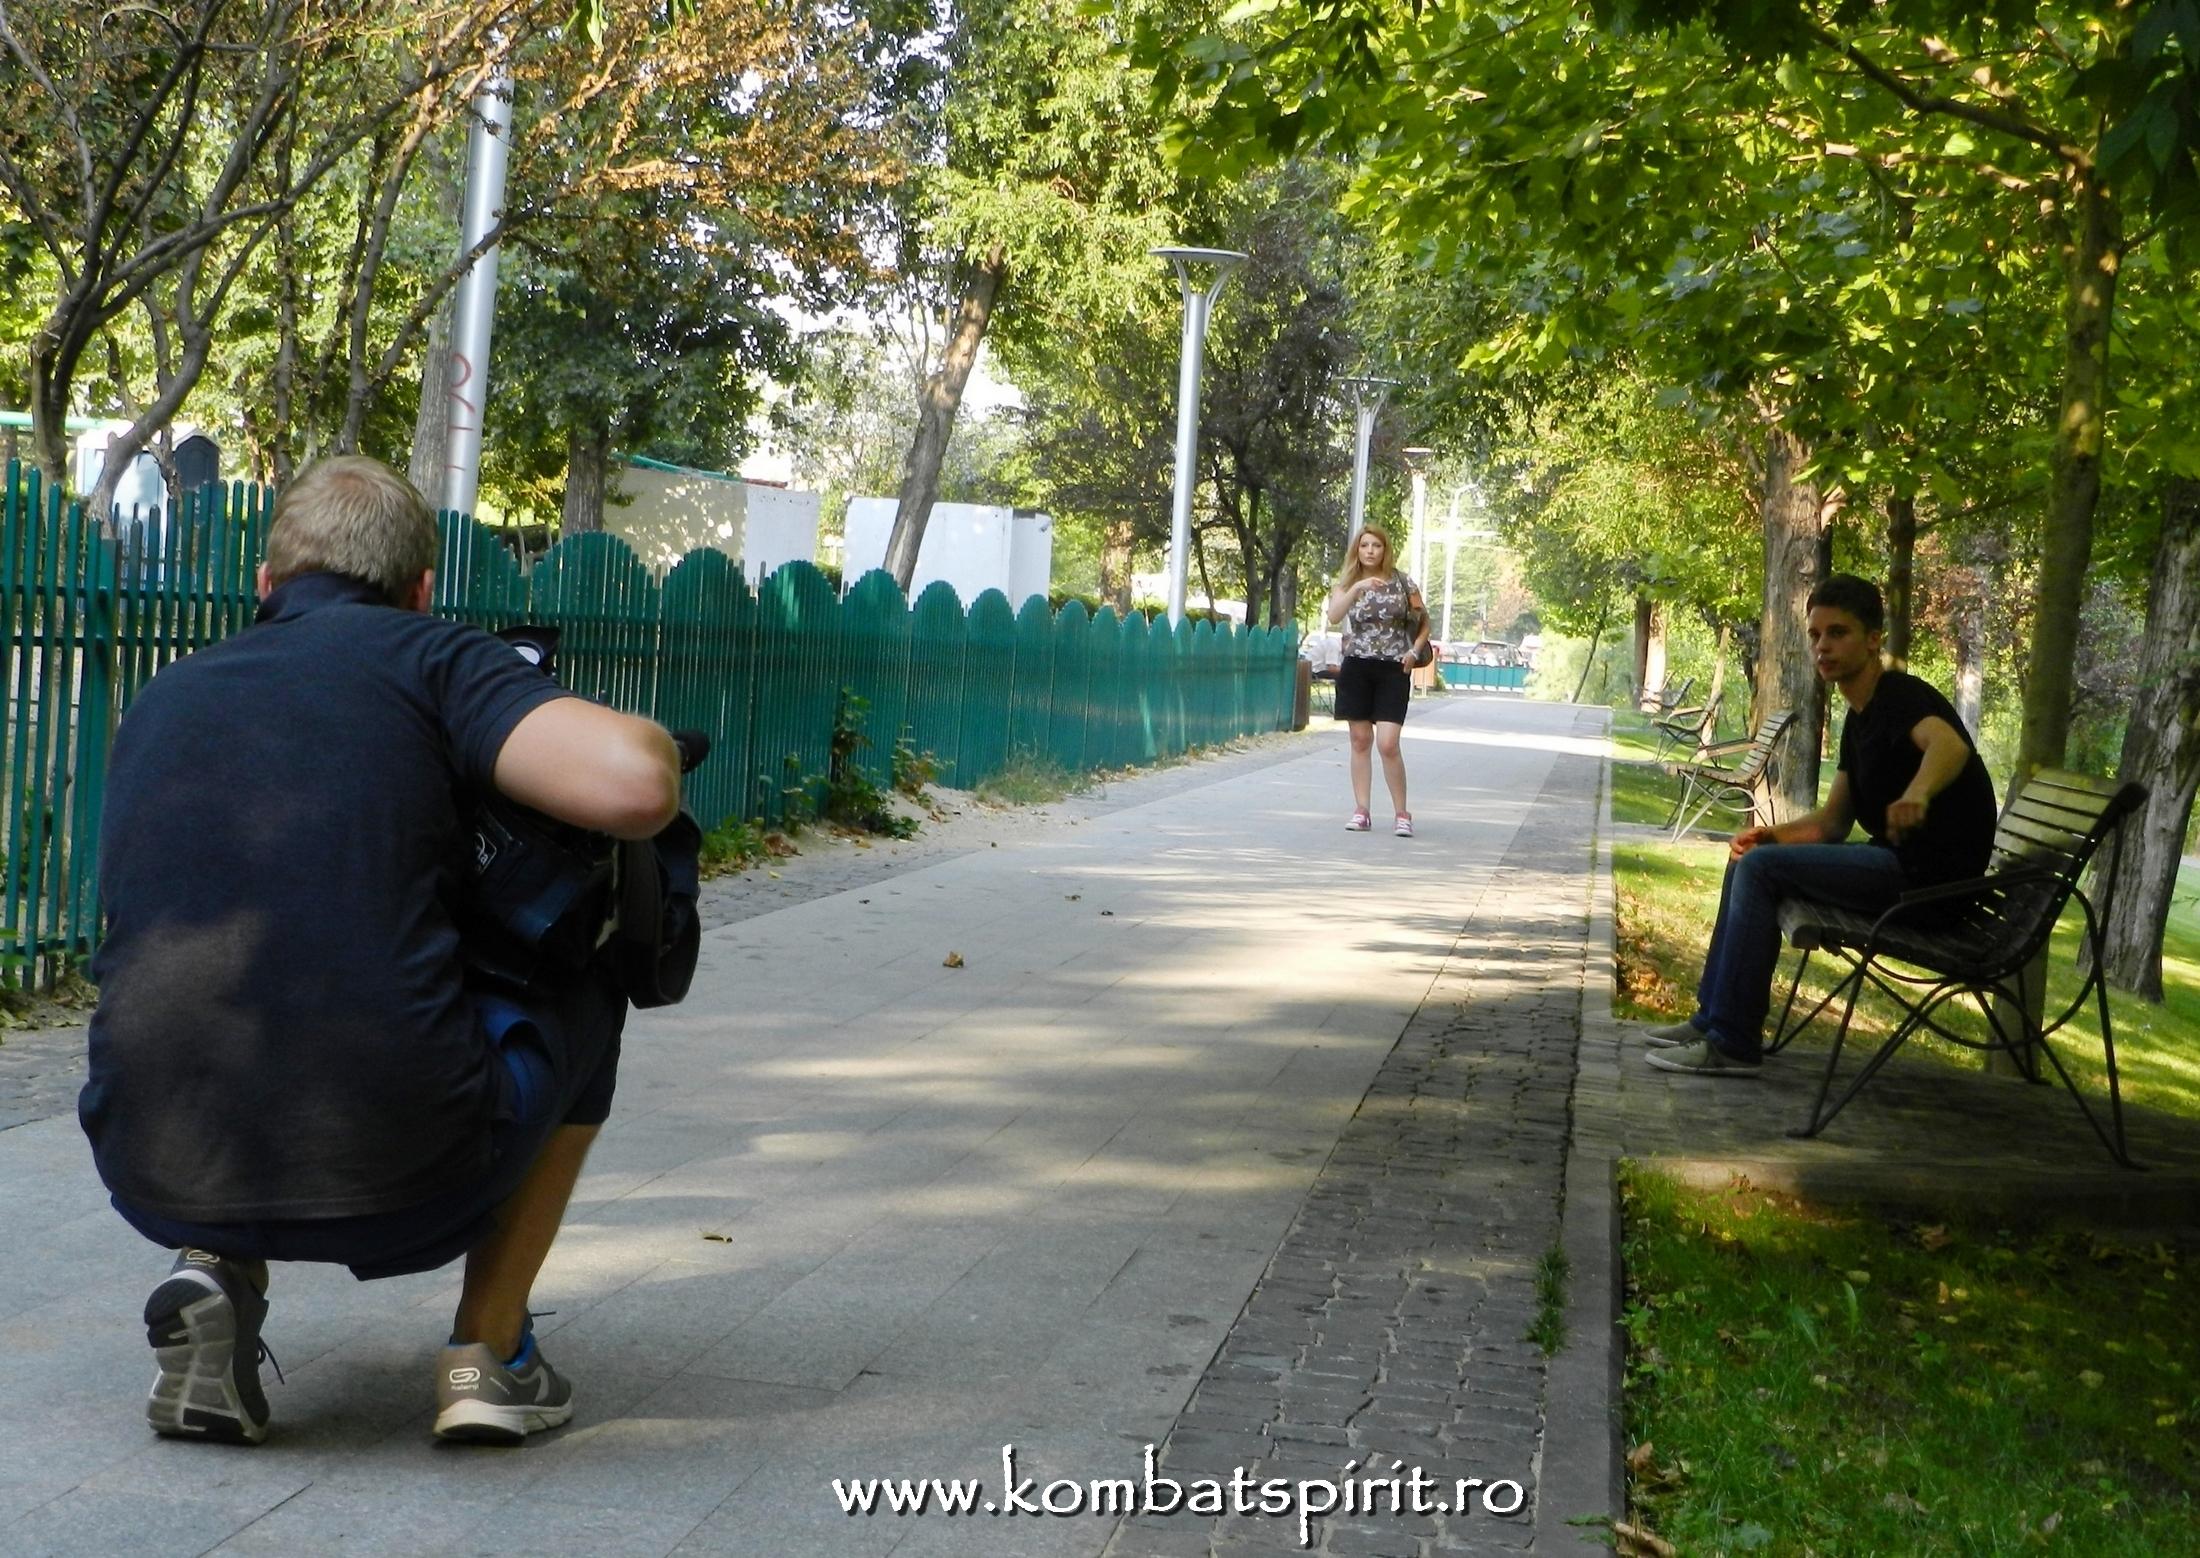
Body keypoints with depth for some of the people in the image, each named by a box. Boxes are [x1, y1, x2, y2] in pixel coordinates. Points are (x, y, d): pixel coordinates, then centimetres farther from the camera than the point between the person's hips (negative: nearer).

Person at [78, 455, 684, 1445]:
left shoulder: (159, 703, 19)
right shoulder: (431, 659, 3)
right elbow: (634, 787, -14)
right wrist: (646, 739, 10)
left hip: (156, 1180, 5)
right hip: (396, 1184, -4)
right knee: (583, 998, 27)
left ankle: (216, 1269, 14)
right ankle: (490, 1348, 20)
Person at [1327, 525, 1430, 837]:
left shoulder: (1402, 583, 2)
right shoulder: (1347, 584, 3)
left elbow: (1424, 622, 12)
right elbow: (1333, 616, -17)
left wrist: (1414, 650, -5)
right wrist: (1357, 588, -29)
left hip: (1393, 671, -2)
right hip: (1356, 669, 2)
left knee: (1388, 744, -11)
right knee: (1360, 742, 5)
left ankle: (1401, 814, -1)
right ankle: (1360, 811, 11)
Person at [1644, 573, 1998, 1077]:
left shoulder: (1903, 697, -14)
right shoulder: (1859, 718, 16)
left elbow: (1949, 744, -38)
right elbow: (1832, 821, 20)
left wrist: (1916, 794, -59)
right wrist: (1771, 835, 1)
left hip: (1930, 873, -10)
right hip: (1897, 865, 10)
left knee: (1761, 867, -19)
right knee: (1749, 861, 13)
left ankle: (1733, 1044, -17)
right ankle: (1713, 1018, 16)